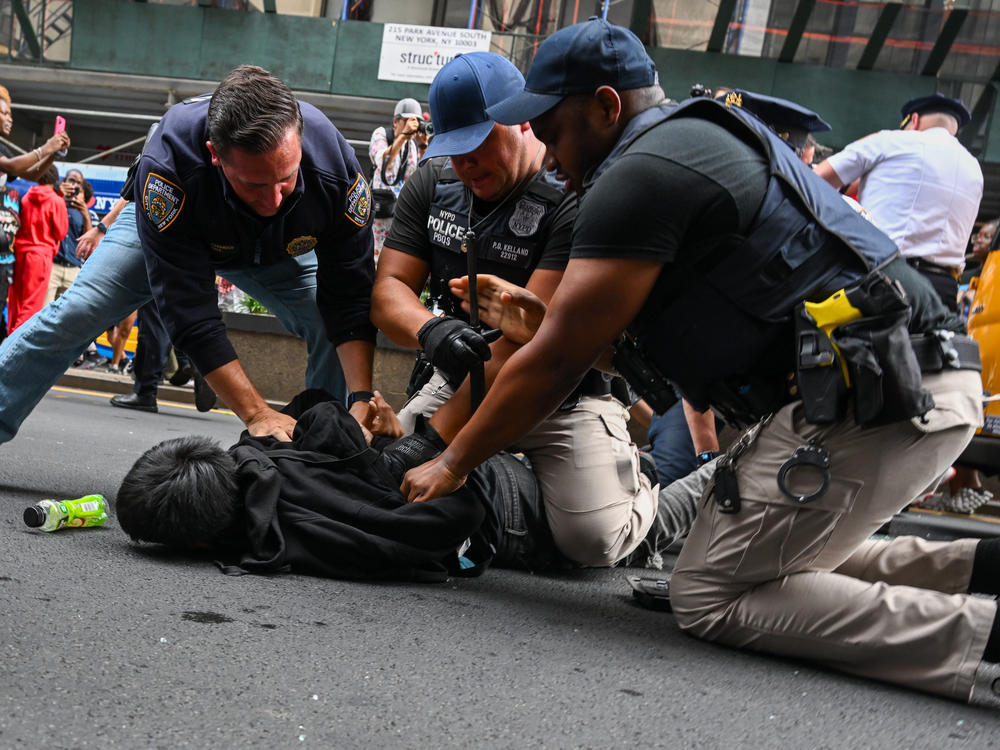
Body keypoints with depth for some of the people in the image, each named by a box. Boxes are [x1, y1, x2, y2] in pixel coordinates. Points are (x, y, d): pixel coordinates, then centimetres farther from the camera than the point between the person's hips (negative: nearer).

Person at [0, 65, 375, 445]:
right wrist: (257, 413, -47)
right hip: (171, 225, -2)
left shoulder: (336, 163, -39)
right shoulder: (167, 165, -45)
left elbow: (350, 298, -29)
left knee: (334, 329, -16)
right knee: (74, 315, -12)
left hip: (279, 250, 2)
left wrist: (361, 399, -41)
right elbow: (190, 313, -42)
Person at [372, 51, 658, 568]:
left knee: (593, 539, -22)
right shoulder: (433, 182, 0)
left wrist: (438, 436, -31)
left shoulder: (573, 198, -23)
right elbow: (388, 290, -4)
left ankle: (638, 481, 16)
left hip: (566, 394, -6)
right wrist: (430, 331, -30)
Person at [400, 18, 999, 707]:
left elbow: (556, 362, -7)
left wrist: (451, 465, 2)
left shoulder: (641, 174, -10)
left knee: (709, 597, -5)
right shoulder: (700, 138, 21)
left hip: (868, 400, -10)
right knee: (770, 555, 21)